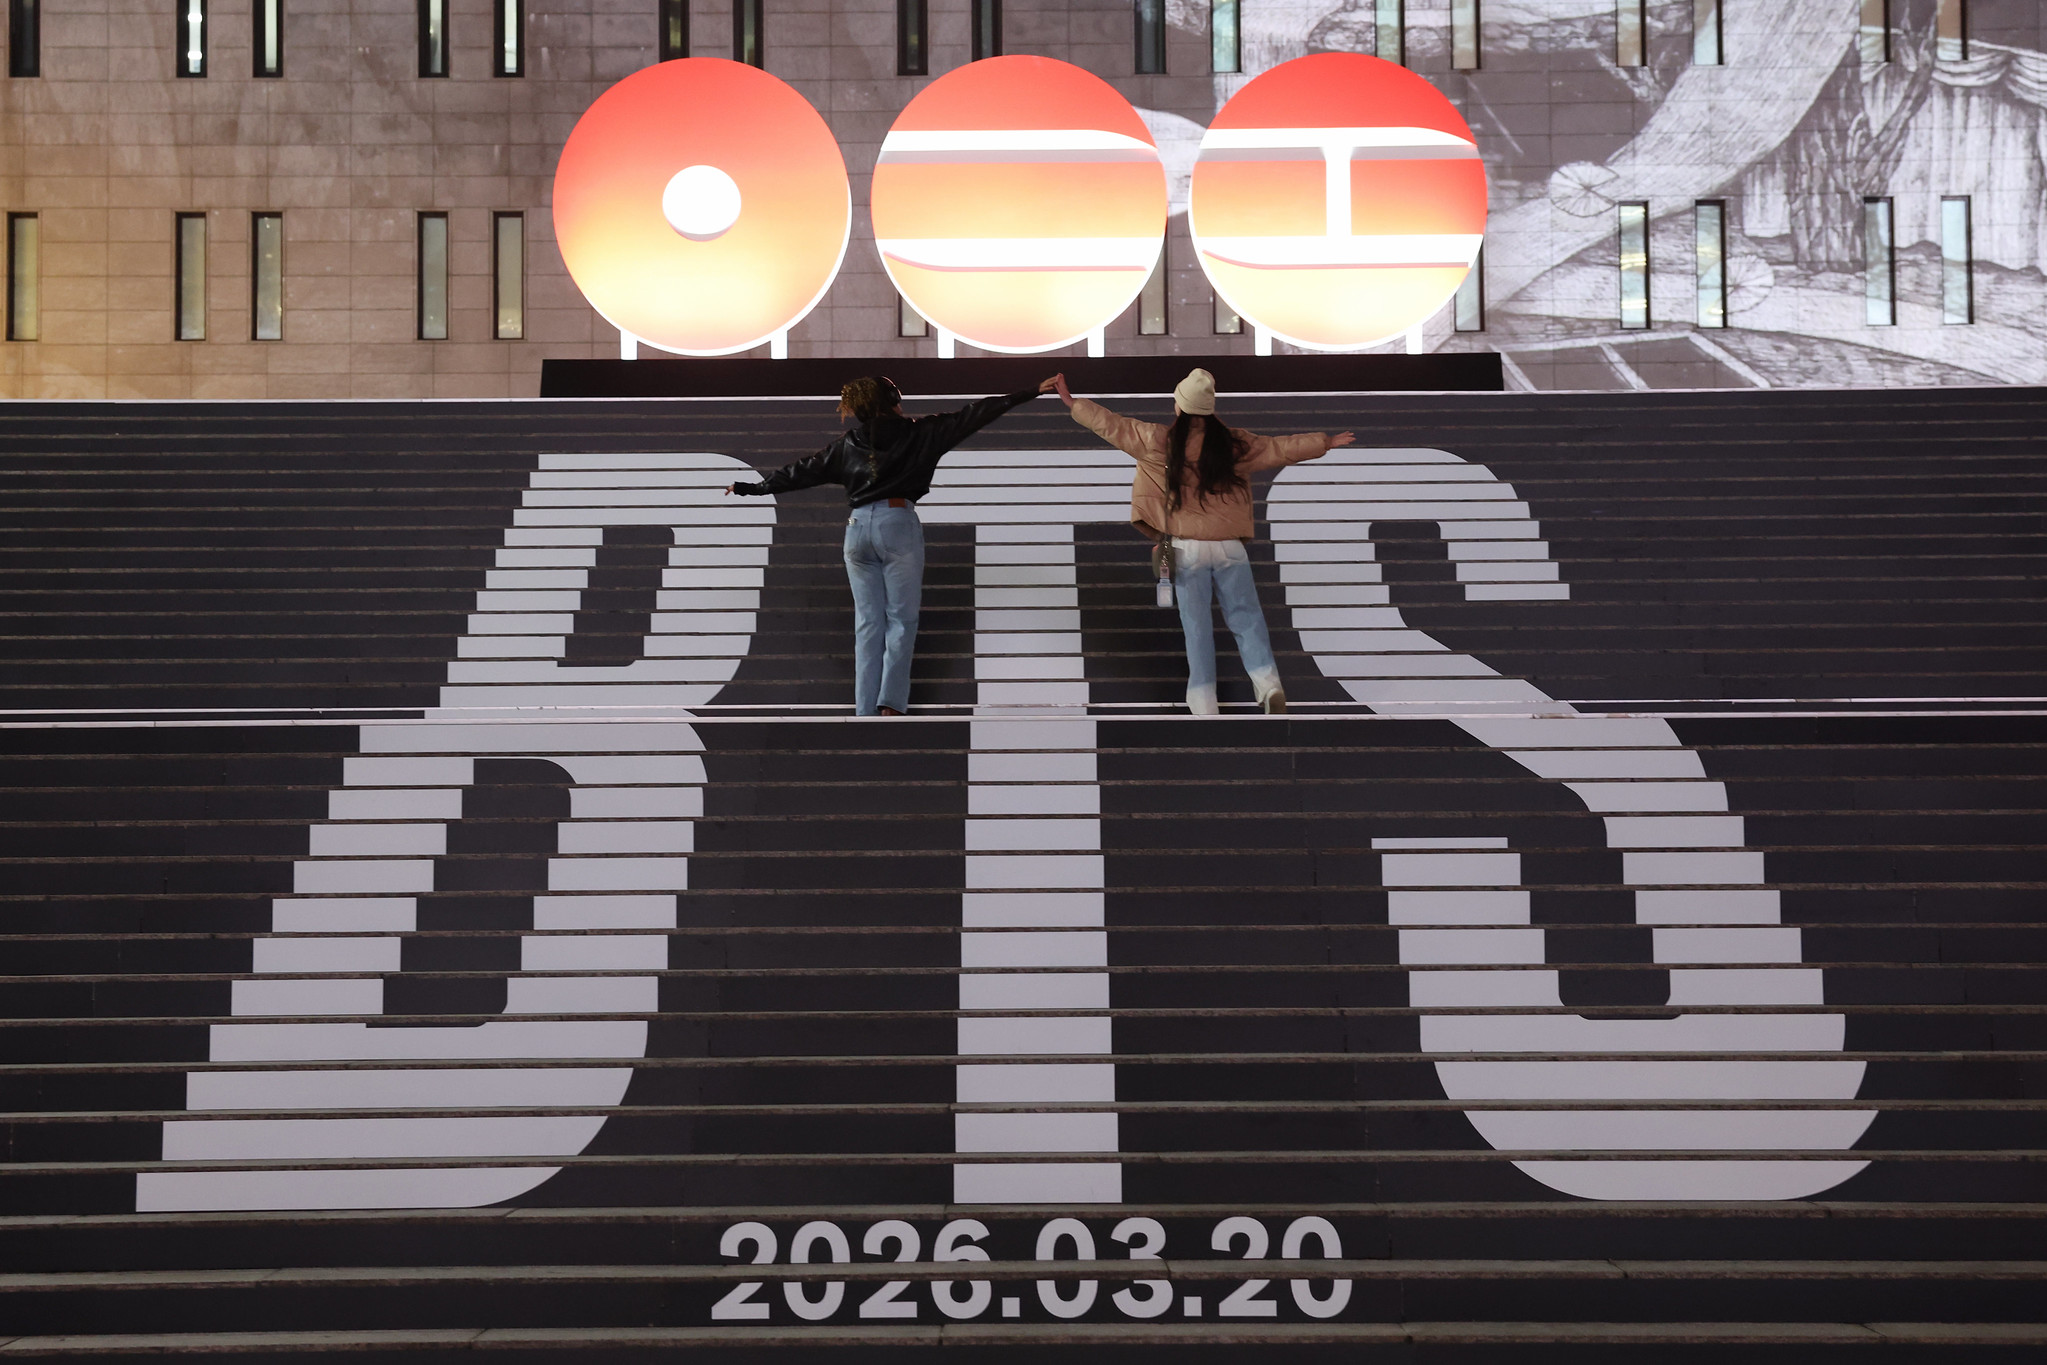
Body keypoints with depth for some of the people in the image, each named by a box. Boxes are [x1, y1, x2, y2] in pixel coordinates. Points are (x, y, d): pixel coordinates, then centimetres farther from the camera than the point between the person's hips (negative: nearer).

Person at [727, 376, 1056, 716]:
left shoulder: (847, 445, 13)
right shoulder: (916, 433, 5)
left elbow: (803, 471, 19)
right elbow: (969, 417, 4)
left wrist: (751, 488, 32)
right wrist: (1031, 392, 5)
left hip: (858, 528, 3)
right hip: (898, 523, -3)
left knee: (867, 623, 8)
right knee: (901, 619, 1)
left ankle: (865, 710, 3)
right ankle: (891, 704, -12)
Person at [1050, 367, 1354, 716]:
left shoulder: (1160, 442, -3)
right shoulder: (1233, 444, 1)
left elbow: (1111, 426, 6)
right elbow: (1280, 449, 10)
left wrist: (1070, 401, 17)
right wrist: (1324, 443, 23)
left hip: (1187, 550, -1)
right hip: (1230, 548, 1)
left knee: (1197, 626, 4)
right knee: (1246, 617, 4)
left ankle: (1203, 700, 0)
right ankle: (1267, 680, -14)